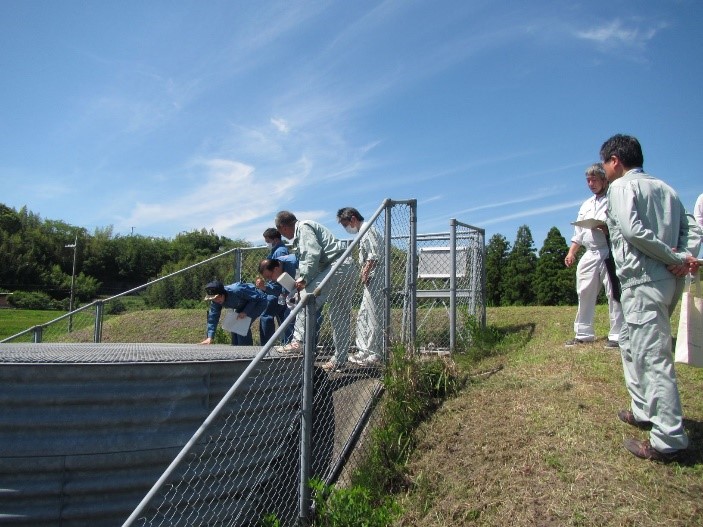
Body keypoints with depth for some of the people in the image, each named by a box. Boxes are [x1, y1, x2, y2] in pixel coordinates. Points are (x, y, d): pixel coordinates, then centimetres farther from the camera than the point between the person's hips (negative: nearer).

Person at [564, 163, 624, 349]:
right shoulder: (586, 205, 21)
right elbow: (578, 233, 22)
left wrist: (609, 229, -25)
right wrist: (571, 252, 11)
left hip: (610, 254, -7)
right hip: (590, 255, 7)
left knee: (614, 295, -5)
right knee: (585, 295, 9)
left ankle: (617, 335, 3)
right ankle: (583, 334, 18)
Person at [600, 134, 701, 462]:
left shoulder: (621, 187, -5)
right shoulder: (664, 188, 19)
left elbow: (633, 229, -20)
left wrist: (674, 258, -13)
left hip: (644, 281, -9)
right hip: (670, 280, 9)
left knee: (652, 357, -6)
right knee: (631, 343, 22)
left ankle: (669, 440, -2)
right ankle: (643, 411, 30)